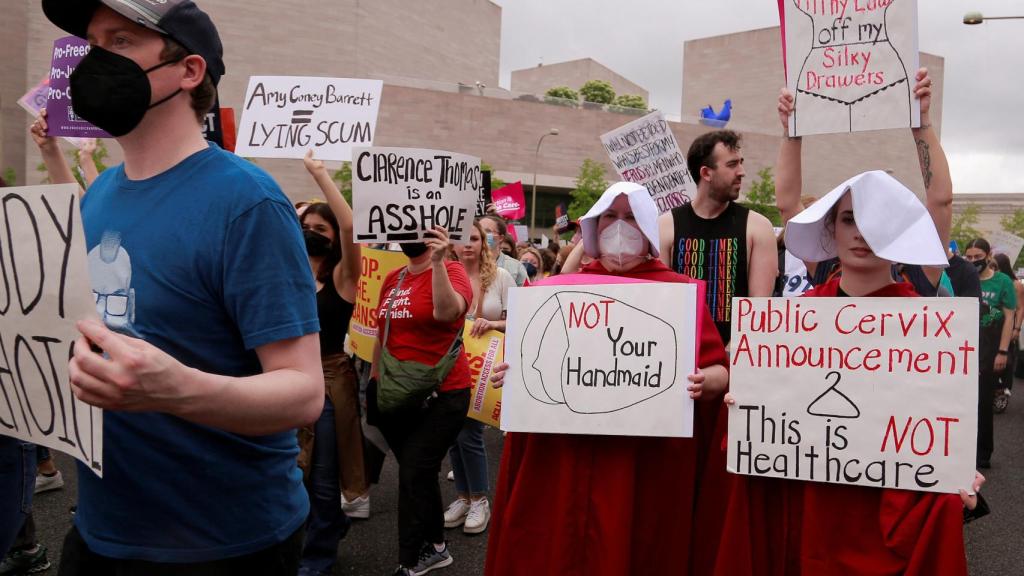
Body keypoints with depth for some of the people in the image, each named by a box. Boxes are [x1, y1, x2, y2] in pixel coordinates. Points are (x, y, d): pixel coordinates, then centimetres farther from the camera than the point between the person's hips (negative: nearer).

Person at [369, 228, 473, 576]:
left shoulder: (452, 272, -11)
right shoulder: (392, 279, 8)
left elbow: (446, 311, -33)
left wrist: (438, 261, -41)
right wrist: (374, 384, 17)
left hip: (440, 395, -6)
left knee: (414, 475, -4)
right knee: (419, 474, 15)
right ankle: (434, 547, 31)